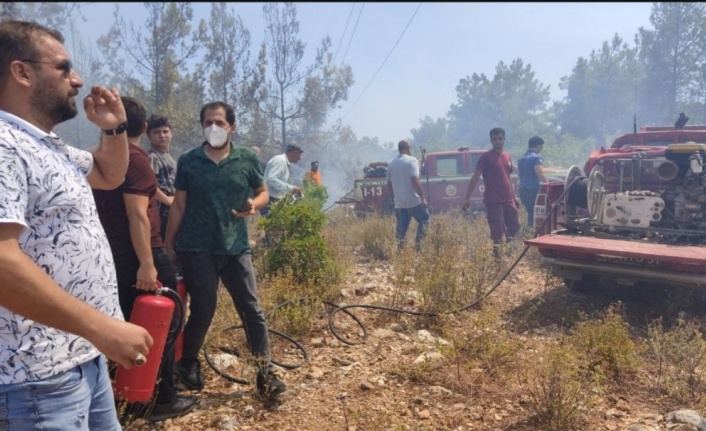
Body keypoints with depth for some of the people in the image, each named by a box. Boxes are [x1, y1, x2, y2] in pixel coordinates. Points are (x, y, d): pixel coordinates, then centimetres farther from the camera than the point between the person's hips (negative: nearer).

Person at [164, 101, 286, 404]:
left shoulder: (248, 159, 0)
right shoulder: (188, 161, 0)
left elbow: (264, 192, 10)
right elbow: (179, 205, 5)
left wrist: (254, 205, -13)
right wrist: (169, 243, 6)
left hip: (236, 247, 1)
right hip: (196, 249, -1)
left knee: (252, 310, -1)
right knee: (202, 311, 3)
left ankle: (265, 374, 8)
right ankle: (187, 364, 30)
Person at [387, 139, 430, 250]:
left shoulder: (391, 164, 9)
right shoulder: (412, 160, -9)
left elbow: (389, 184, 13)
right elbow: (415, 180, -17)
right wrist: (422, 198, -15)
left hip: (399, 202, 5)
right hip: (413, 200, -5)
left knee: (401, 228, 11)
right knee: (425, 220, 13)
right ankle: (419, 244, 3)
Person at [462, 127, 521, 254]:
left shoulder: (508, 157, 14)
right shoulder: (486, 157, -5)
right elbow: (475, 177, -10)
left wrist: (514, 197, 22)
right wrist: (467, 198, -17)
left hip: (508, 200, 6)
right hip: (493, 202, -6)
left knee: (515, 226, 10)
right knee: (497, 232, -3)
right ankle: (497, 253, 10)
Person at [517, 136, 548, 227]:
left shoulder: (521, 158, 17)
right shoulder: (536, 157, -9)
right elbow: (540, 173, -20)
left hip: (523, 188, 8)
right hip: (533, 188, -8)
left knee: (530, 212, 14)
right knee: (536, 213, -5)